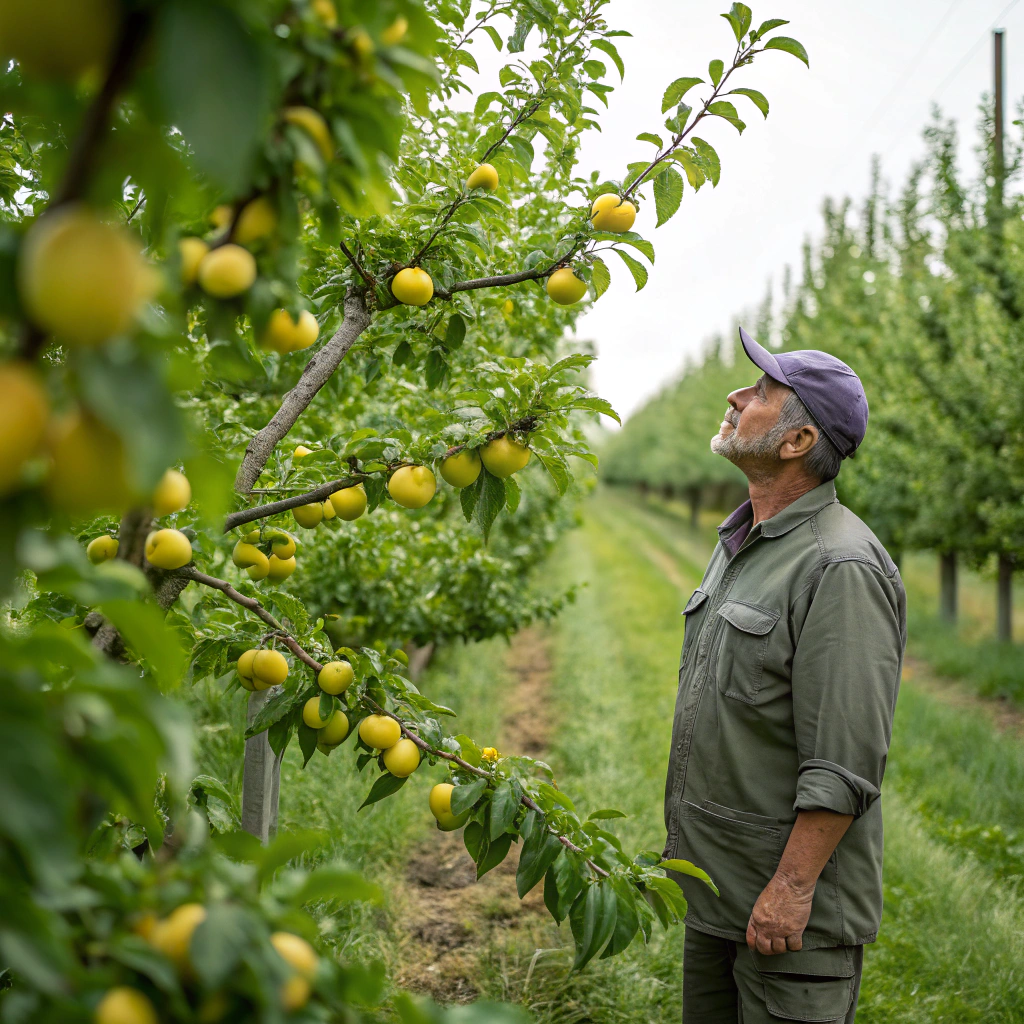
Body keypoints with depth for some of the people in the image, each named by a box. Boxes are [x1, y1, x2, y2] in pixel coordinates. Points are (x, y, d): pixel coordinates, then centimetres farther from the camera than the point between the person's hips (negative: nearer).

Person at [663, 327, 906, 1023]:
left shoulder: (840, 567, -20)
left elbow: (844, 764, -23)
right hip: (714, 887, 9)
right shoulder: (739, 543, 11)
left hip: (792, 902, -9)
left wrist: (791, 887, -22)